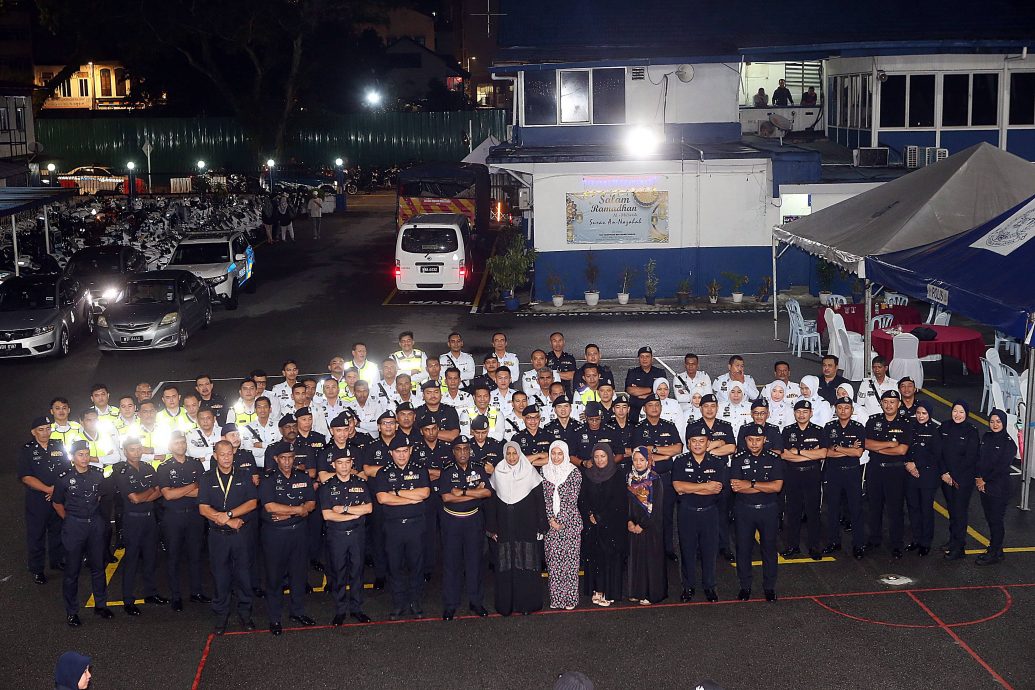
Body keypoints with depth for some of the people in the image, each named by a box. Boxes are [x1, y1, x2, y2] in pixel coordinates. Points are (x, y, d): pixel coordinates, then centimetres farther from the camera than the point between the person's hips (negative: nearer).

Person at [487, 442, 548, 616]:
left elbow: (540, 500, 0)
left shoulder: (530, 472, 1)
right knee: (506, 566, 2)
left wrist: (541, 526, -4)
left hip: (526, 527, -1)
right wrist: (492, 528, 4)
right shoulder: (497, 474, 6)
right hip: (505, 528, 2)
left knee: (527, 564, -1)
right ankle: (506, 604, 10)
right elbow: (492, 502, 8)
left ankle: (526, 603, 8)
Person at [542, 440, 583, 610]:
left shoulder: (574, 473, -2)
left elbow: (572, 499, -7)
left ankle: (570, 598, 4)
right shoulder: (544, 471, 7)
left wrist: (560, 520, -11)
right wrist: (551, 519, -8)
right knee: (553, 558, 2)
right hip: (551, 522, 3)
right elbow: (545, 497, 3)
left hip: (570, 521, -3)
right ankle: (555, 598, 9)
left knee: (570, 558, -2)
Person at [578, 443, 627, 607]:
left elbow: (618, 501, -6)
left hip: (612, 524, -3)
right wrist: (590, 515, -9)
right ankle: (597, 590, 6)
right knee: (594, 555, 1)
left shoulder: (618, 476, -2)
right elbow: (582, 498, 6)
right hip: (592, 525, 3)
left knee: (610, 555, -5)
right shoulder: (587, 475, 8)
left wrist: (600, 517, -9)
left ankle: (609, 592, 0)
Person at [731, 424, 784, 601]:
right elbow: (735, 487, -14)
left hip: (769, 509, 0)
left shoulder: (774, 459, -1)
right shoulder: (738, 459, -2)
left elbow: (777, 486, -12)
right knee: (743, 548, 6)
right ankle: (745, 586, 19)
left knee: (769, 548, 8)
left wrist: (750, 484, -17)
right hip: (744, 509, 0)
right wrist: (764, 487, -17)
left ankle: (769, 586, 21)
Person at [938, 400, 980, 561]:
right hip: (946, 477, 4)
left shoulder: (971, 432, -9)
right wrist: (944, 473, -7)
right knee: (951, 510, 12)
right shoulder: (945, 427, 3)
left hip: (964, 479, -4)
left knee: (960, 511, -2)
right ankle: (953, 540, 26)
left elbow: (970, 458, -12)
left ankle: (959, 548, 3)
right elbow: (939, 451, 2)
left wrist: (953, 475, -12)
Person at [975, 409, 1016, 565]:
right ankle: (995, 549, 26)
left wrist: (985, 480, -11)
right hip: (984, 486, 6)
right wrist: (978, 478, -4)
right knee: (989, 519, 13)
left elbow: (1002, 467, -15)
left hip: (999, 489, -6)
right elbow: (979, 459, 9)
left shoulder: (1009, 443, -11)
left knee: (996, 520, 0)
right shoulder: (987, 437, 8)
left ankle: (994, 553, 9)